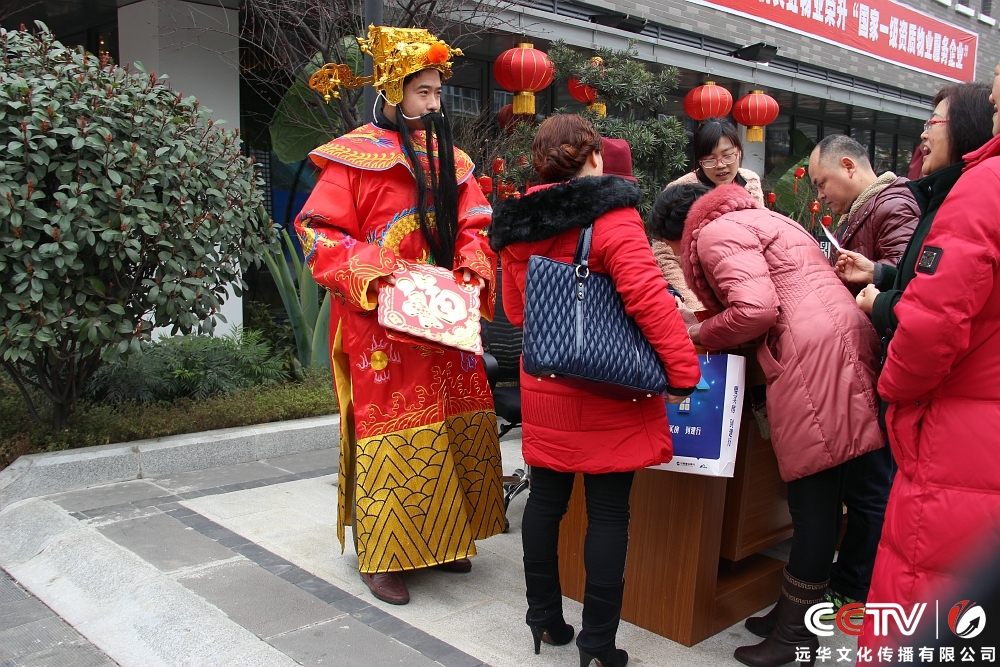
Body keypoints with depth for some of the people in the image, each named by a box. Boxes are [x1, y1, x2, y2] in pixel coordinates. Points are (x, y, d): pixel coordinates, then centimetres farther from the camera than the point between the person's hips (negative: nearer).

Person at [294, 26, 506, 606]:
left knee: (456, 423, 8)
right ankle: (382, 554, 12)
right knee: (387, 427, -2)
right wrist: (369, 272, -20)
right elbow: (317, 230, -6)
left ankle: (439, 537, 26)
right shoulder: (355, 155, -3)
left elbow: (471, 227, 16)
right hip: (382, 321, -6)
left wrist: (474, 266, -5)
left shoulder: (448, 157, 14)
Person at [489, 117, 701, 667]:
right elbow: (649, 297, -21)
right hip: (609, 393, -5)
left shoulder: (517, 225, 6)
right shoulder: (611, 214, -12)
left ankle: (544, 619, 29)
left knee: (546, 498, 15)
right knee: (608, 509, 4)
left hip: (544, 388, 6)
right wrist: (683, 370, -15)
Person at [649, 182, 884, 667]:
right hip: (839, 345, 10)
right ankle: (794, 613, 24)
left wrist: (701, 335, 2)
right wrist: (702, 321, 21)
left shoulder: (715, 232, -2)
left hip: (814, 355, -10)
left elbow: (755, 310, -16)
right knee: (818, 497, 13)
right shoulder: (755, 219, 28)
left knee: (813, 497, -3)